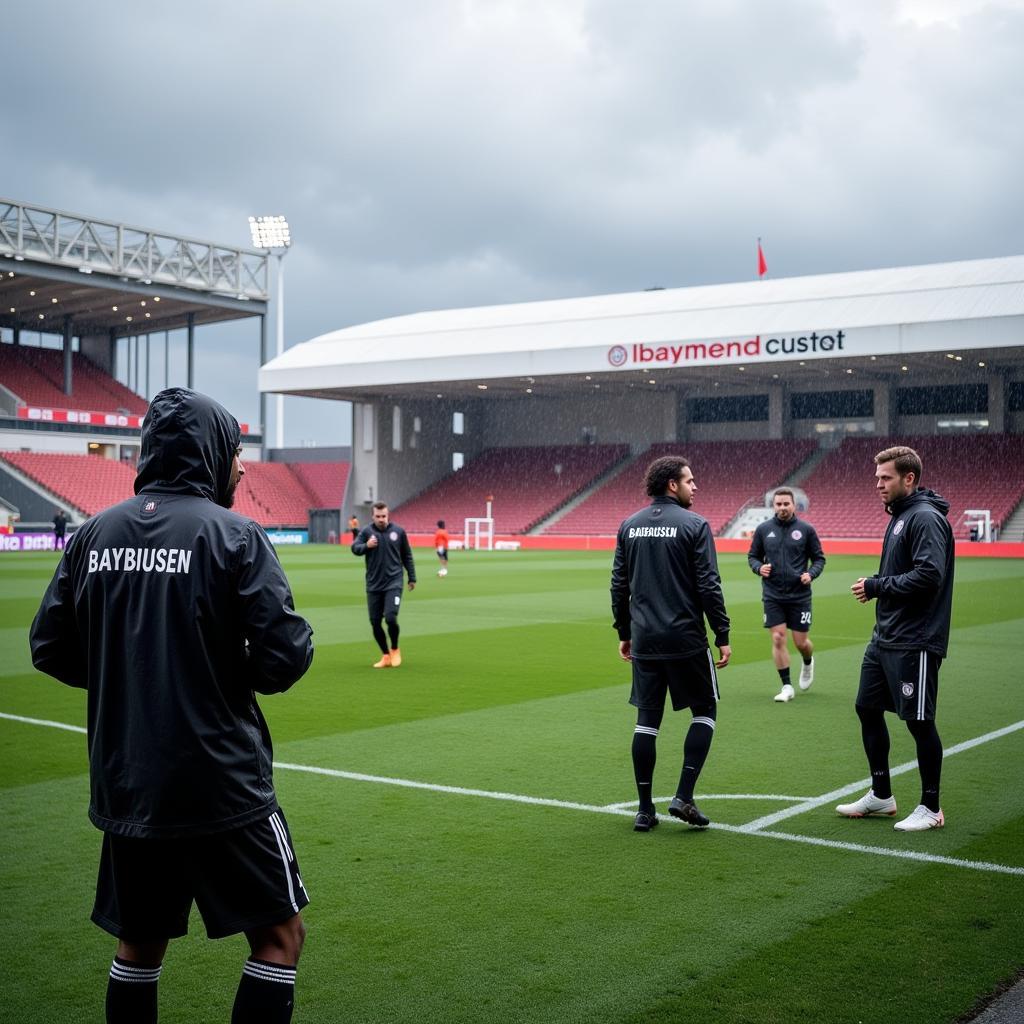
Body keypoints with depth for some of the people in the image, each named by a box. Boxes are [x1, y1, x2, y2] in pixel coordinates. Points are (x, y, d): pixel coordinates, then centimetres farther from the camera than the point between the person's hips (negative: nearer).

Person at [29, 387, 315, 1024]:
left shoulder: (95, 533, 3)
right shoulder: (234, 536, -12)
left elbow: (50, 647, 7)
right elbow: (284, 658, -17)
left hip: (125, 787, 6)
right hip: (221, 786, -5)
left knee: (140, 943, 21)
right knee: (280, 934, 9)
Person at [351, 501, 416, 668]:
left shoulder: (398, 531, 2)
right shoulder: (366, 531, 0)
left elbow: (407, 556, 11)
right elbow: (354, 548, -10)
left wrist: (412, 578, 14)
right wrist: (366, 545, -30)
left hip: (393, 583, -2)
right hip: (373, 585, 2)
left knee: (390, 618, -15)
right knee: (375, 622, 2)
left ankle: (395, 649, 12)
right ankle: (385, 656, 21)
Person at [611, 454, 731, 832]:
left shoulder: (629, 526, 7)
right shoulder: (694, 525, -8)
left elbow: (619, 585, 10)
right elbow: (708, 586, -11)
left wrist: (624, 633, 19)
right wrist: (723, 636, -3)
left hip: (644, 641, 5)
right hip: (686, 641, -4)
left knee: (647, 721, 10)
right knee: (704, 712, 12)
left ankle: (645, 809, 11)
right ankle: (683, 797, 3)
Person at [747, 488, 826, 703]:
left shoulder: (806, 529, -2)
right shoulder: (763, 529, 2)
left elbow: (819, 558, 5)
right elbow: (752, 555, 12)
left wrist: (811, 574, -14)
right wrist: (759, 567, -9)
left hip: (799, 595, -1)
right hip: (772, 596, 1)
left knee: (802, 643, 3)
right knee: (778, 639, -4)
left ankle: (808, 663, 39)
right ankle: (787, 686, 8)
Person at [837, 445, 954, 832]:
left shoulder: (926, 519, -15)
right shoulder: (898, 517, 15)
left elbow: (929, 576, -26)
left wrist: (877, 586, -17)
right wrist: (876, 586, 3)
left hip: (913, 643, -10)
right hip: (884, 639, 10)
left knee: (919, 721, -1)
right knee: (867, 709, 14)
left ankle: (930, 808, 13)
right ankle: (881, 795, 26)